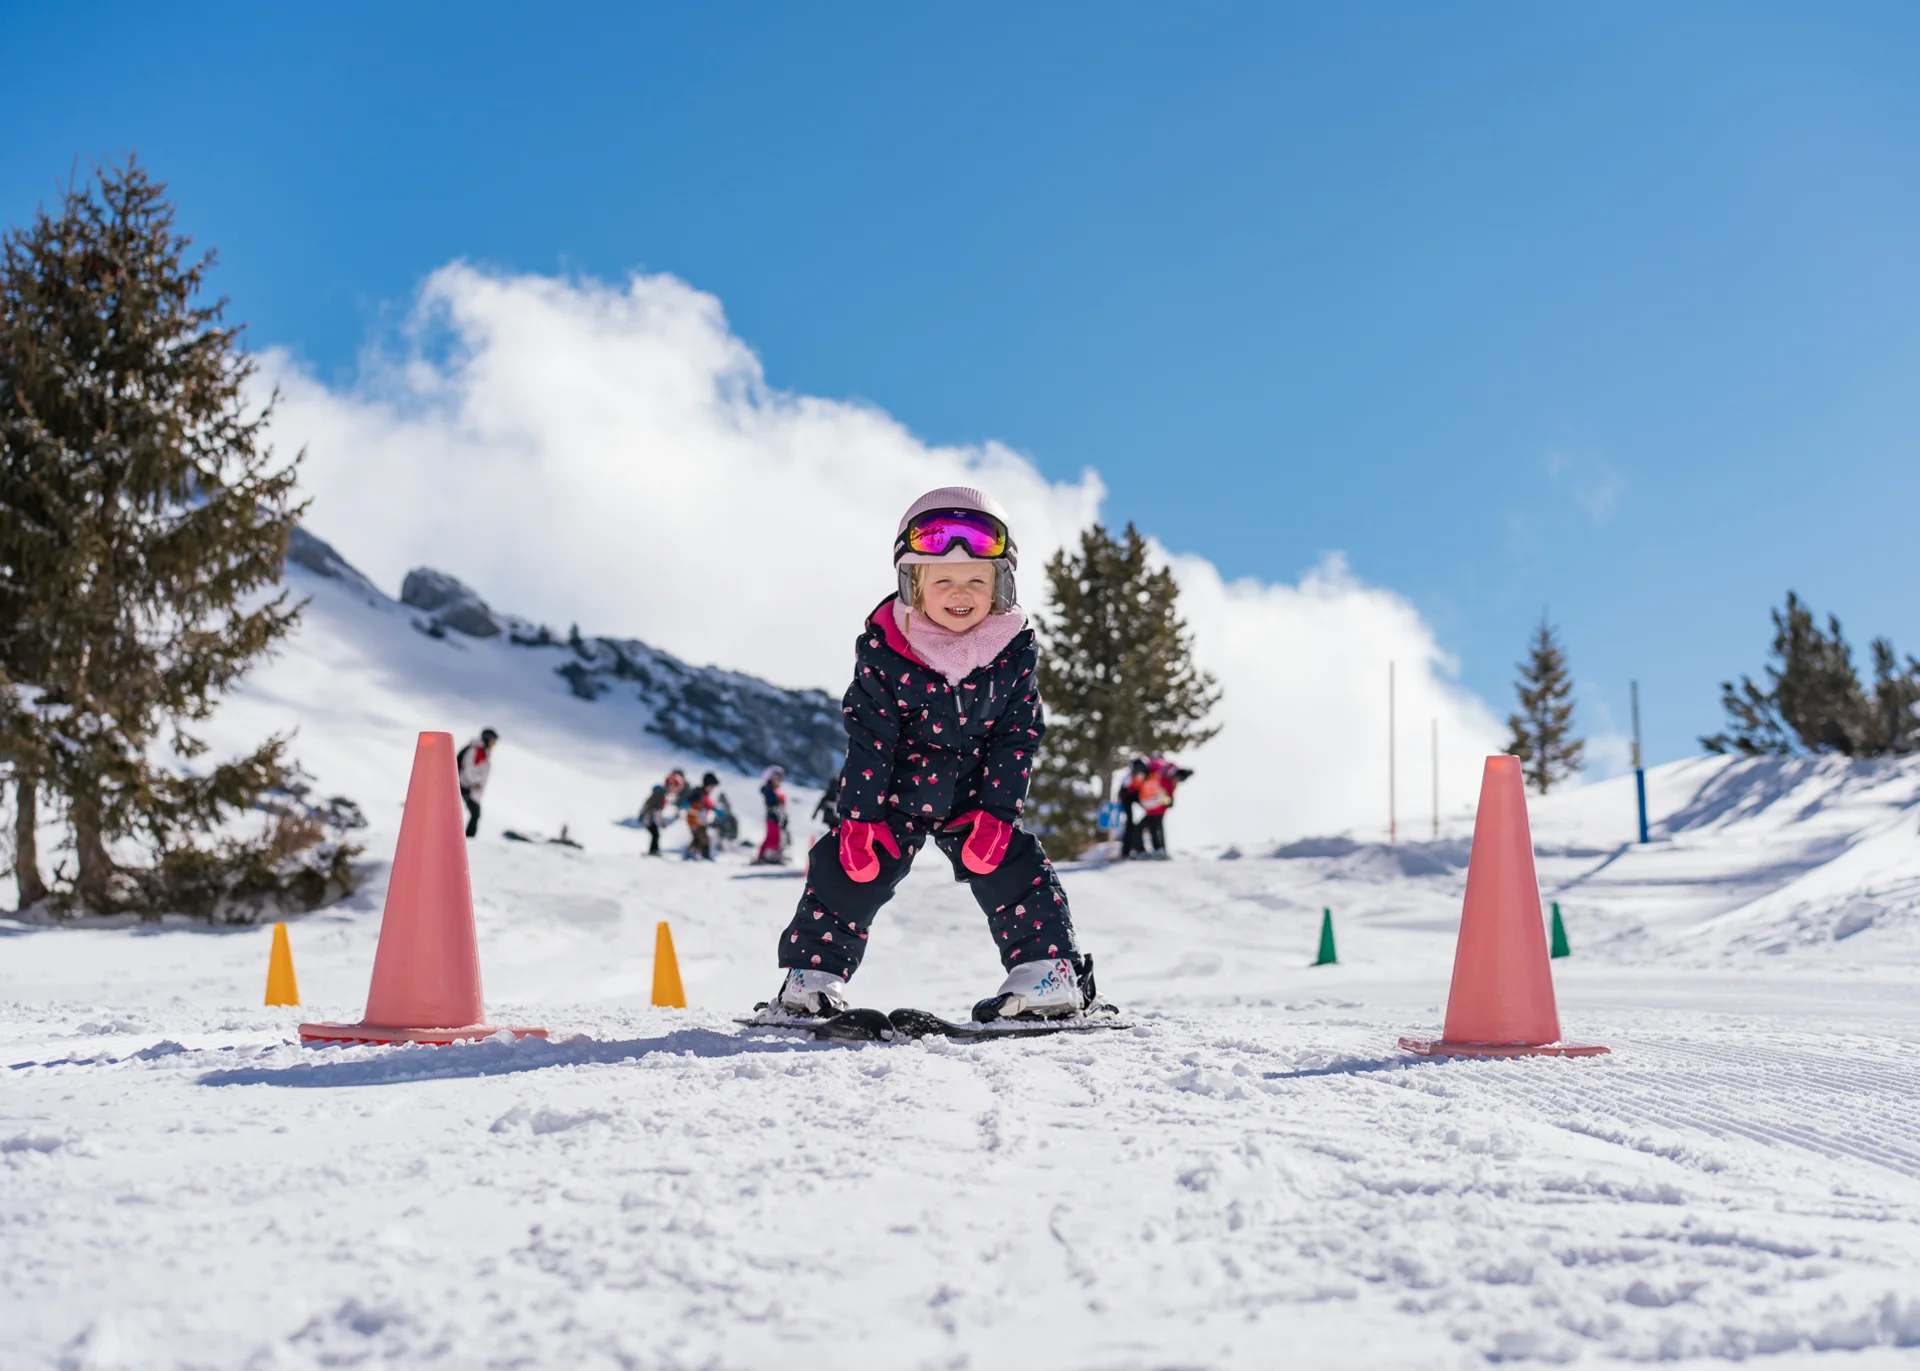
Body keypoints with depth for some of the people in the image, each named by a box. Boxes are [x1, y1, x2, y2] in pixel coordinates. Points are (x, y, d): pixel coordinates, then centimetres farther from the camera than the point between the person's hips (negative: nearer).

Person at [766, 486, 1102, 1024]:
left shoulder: (1015, 650, -12)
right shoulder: (883, 649, -18)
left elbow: (1017, 735, -6)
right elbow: (868, 736, -13)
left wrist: (996, 812, -12)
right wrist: (861, 817, -16)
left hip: (974, 798, 1)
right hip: (894, 794, -1)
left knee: (1013, 870, -6)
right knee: (849, 871, -7)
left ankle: (1049, 976, 4)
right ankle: (811, 978, 4)